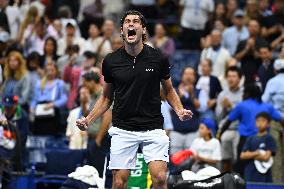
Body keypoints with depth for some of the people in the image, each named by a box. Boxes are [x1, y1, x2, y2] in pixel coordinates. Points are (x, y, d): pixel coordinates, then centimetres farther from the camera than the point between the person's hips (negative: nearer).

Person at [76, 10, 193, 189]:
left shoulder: (158, 58, -3)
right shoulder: (111, 61, 0)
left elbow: (169, 90, 12)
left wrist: (180, 110, -7)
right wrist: (88, 119, 0)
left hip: (153, 128, -1)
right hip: (122, 130, 1)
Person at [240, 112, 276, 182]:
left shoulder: (269, 139, -1)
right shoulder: (251, 139, 13)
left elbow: (266, 157, -10)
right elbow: (242, 156, 4)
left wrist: (250, 155, -2)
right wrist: (256, 153, -10)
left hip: (263, 176, -4)